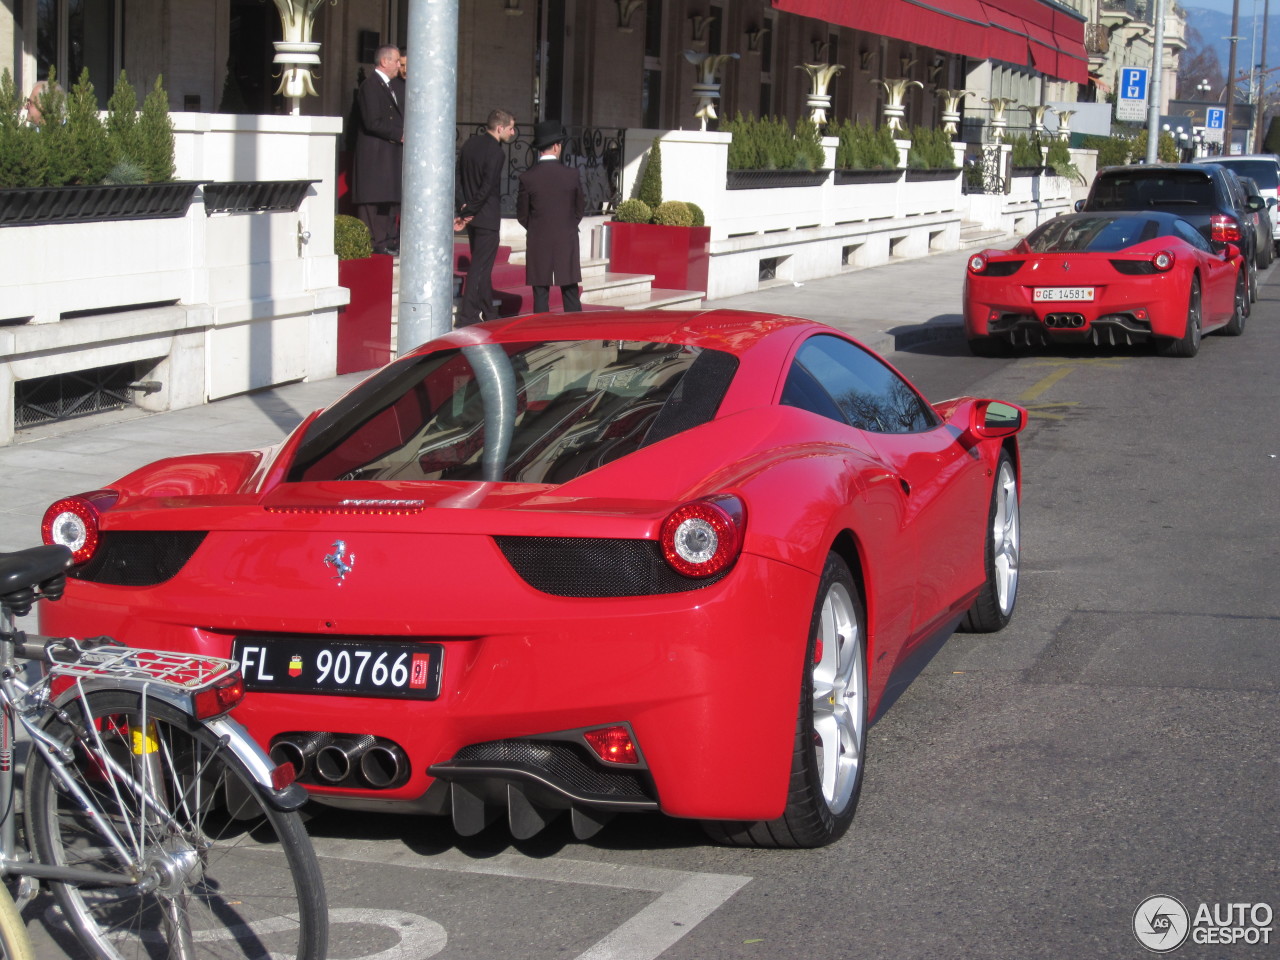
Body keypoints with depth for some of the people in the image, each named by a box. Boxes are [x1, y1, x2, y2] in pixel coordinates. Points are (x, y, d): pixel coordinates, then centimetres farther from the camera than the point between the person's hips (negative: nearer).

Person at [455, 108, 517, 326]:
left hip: (471, 215, 8)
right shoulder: (496, 152, -17)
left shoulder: (469, 144, 8)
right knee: (480, 267, -4)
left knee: (481, 266, 16)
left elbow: (460, 178, 10)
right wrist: (467, 213, -11)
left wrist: (465, 209, 7)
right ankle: (467, 316, -5)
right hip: (487, 217, -8)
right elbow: (487, 188, -20)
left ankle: (488, 313, 25)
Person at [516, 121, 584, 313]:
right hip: (567, 242, 1)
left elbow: (522, 214, 0)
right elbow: (580, 209, 6)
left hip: (538, 244, -1)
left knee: (540, 296, 3)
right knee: (571, 294, 8)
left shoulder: (528, 177, -8)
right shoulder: (571, 175, -5)